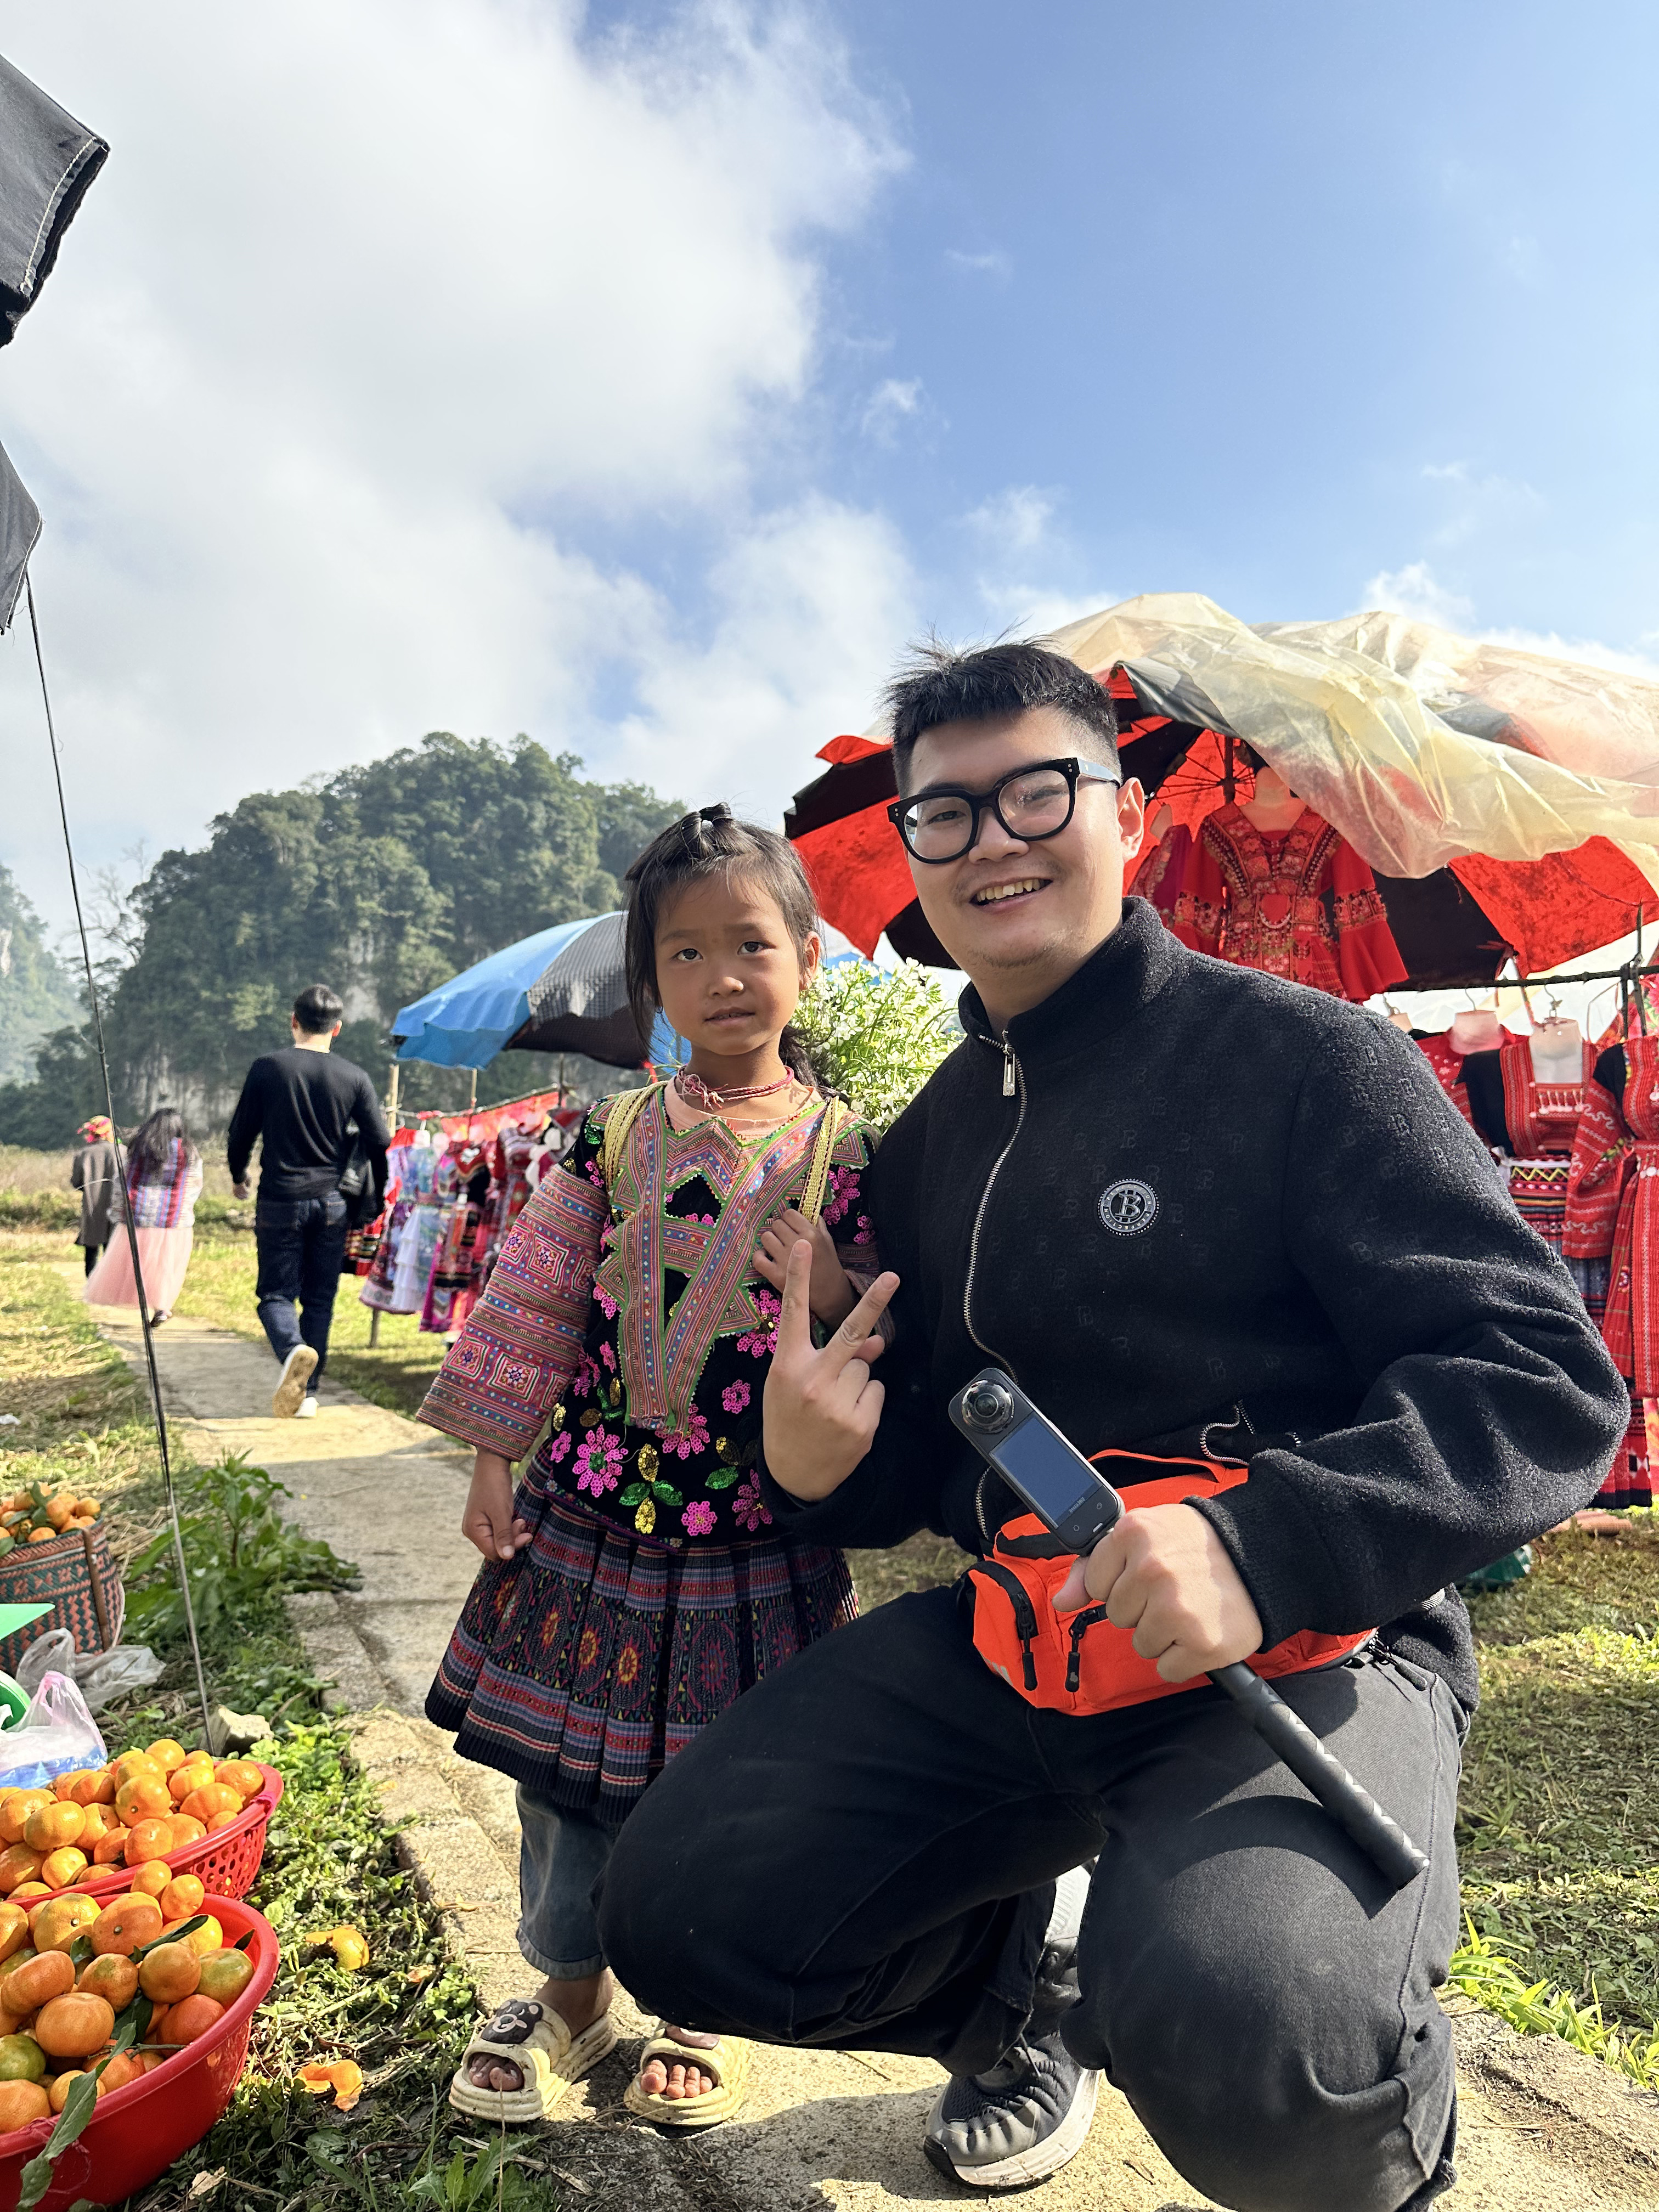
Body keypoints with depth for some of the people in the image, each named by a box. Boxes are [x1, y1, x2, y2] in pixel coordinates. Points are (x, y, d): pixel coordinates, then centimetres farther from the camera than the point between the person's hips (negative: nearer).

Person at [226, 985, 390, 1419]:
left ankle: (293, 1349, -25)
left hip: (280, 1200, -1)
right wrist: (376, 1198, 15)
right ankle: (307, 1392, 13)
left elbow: (240, 1133, 2)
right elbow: (380, 1143, 0)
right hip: (332, 1203, 2)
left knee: (276, 1293, 6)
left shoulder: (268, 1068, -4)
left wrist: (239, 1177, 22)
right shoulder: (354, 1078, -1)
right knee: (320, 1299, 11)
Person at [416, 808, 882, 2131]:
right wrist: (494, 1461, 4)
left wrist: (832, 1292, -18)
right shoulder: (613, 1140, 0)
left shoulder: (843, 1152, -5)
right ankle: (569, 2001, 42)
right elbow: (537, 1309, 5)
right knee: (567, 1776, 14)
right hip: (592, 1510, 2)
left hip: (757, 1533, -1)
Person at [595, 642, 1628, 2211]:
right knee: (679, 1908, -4)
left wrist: (1266, 1543, -29)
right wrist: (821, 1471, -6)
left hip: (1307, 1645, -5)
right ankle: (1030, 1966, 25)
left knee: (1235, 2035, -33)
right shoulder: (929, 1139, 11)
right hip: (1010, 1632, 6)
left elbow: (1547, 1377, -14)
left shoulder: (1297, 1054, -8)